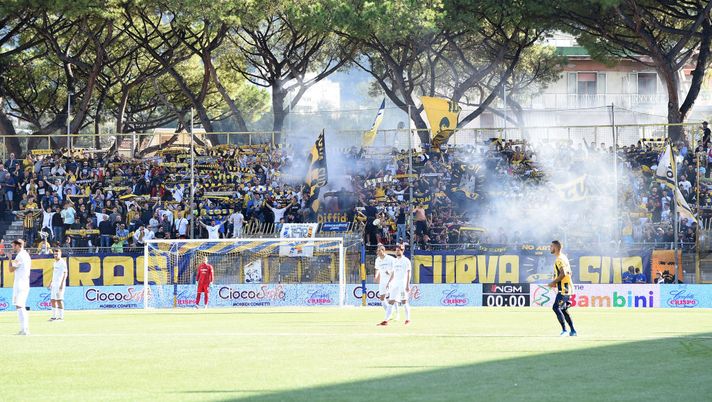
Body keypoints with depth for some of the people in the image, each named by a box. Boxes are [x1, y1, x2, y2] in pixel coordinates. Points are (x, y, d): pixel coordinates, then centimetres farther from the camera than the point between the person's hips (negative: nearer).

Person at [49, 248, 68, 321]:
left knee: (59, 300, -9)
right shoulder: (55, 263, 18)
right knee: (52, 300, 7)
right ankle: (54, 316, 11)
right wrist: (51, 283, 22)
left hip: (59, 284, -9)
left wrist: (62, 284, -20)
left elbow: (65, 273, -13)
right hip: (54, 284, 9)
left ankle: (61, 316, -6)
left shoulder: (62, 262, -8)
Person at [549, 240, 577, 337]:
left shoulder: (560, 259, -15)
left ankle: (564, 330, -15)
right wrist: (556, 283, 20)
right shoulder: (564, 257, 17)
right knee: (563, 309, 14)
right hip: (567, 288, 10)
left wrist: (554, 282, -16)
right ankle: (573, 331, 15)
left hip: (563, 289, -10)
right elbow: (569, 273, 22)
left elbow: (563, 274, -25)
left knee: (556, 307, -13)